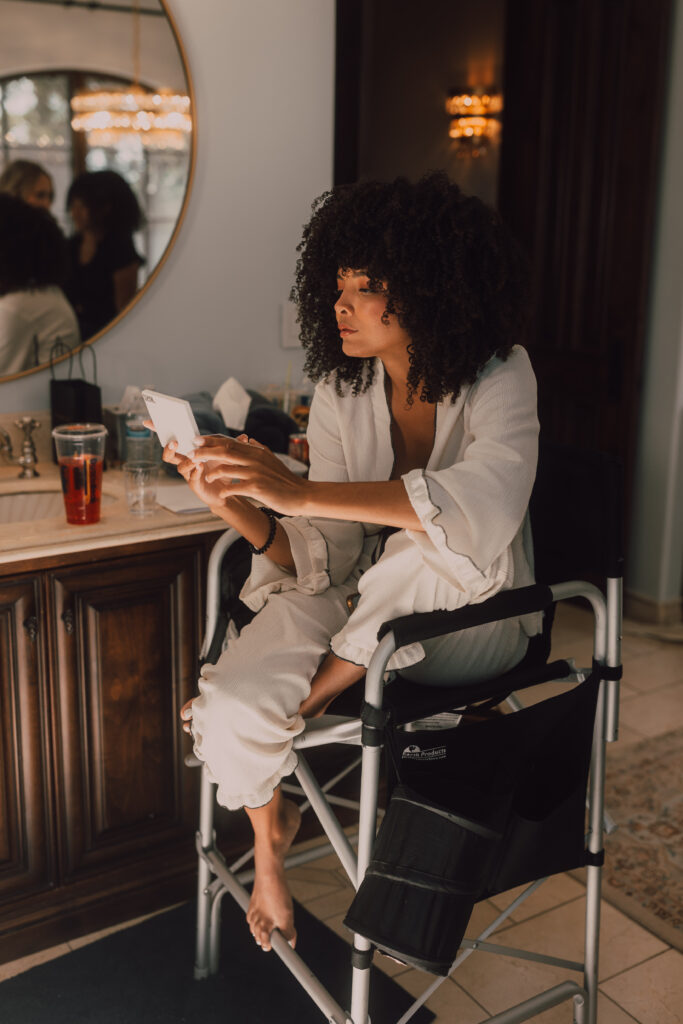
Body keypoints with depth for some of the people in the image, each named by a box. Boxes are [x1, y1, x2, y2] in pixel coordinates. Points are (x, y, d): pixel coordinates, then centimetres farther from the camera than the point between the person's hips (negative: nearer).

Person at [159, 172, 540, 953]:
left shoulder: (498, 378, -16)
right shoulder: (340, 391, -4)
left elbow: (488, 501, -39)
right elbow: (325, 560, -10)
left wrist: (298, 491, -45)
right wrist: (236, 507, -31)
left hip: (469, 618, -2)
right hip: (357, 609, 3)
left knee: (435, 547, -37)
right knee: (231, 710, -21)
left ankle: (306, 697, -10)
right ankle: (269, 843, 14)